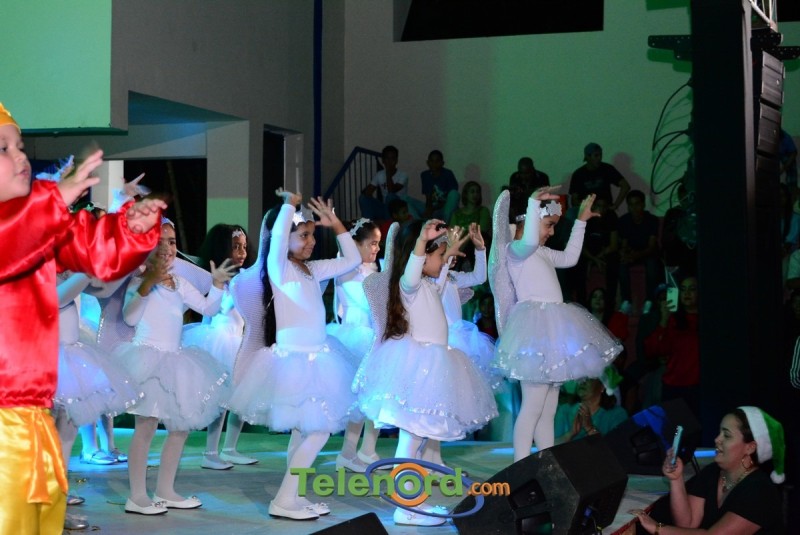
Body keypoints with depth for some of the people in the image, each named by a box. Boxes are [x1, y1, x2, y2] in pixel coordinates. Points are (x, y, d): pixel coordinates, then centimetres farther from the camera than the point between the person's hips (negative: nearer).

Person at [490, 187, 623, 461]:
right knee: (532, 407, -11)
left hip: (551, 330, 10)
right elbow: (529, 241, -31)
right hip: (535, 330, -10)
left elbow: (569, 257, 31)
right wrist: (534, 203, -29)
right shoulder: (515, 249, -8)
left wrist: (581, 221, 33)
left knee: (548, 410, 11)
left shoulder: (541, 253, 21)